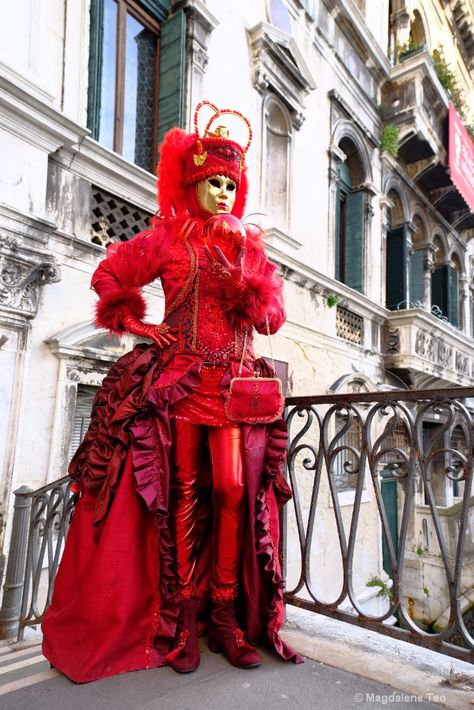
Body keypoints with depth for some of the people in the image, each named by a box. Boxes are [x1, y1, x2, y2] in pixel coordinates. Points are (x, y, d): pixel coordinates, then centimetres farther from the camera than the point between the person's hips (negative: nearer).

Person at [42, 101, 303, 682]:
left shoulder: (249, 243, 14)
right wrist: (139, 325, 7)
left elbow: (270, 314, 4)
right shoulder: (168, 236, 9)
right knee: (183, 493, 0)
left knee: (234, 488, -6)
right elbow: (110, 278, 13)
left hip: (235, 381, 2)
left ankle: (225, 614, 7)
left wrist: (241, 260, -4)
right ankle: (179, 620, 10)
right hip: (178, 378, -2)